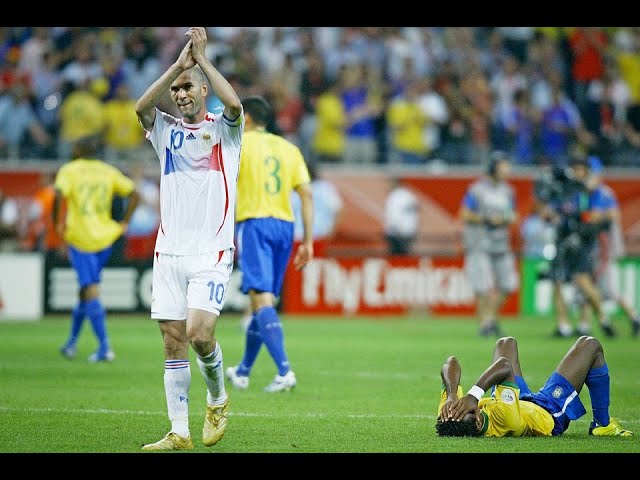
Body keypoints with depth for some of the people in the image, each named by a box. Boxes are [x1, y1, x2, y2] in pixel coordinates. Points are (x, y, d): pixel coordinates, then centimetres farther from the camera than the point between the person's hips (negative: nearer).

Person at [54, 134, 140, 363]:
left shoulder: (68, 170, -3)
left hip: (79, 238, -5)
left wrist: (57, 222, -7)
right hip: (105, 238, 5)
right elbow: (133, 193, 4)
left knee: (91, 290, -7)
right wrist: (124, 223, 9)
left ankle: (104, 347, -14)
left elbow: (59, 195, -20)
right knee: (86, 289, 18)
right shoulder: (108, 171, 9)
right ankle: (72, 342, 26)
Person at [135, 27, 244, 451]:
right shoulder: (166, 131, 12)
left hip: (212, 250, -4)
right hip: (169, 250, 4)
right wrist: (178, 64, -12)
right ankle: (179, 432, 4)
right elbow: (141, 107, -8)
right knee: (173, 341, 0)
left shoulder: (223, 129, 5)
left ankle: (218, 397, 10)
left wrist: (202, 59, -11)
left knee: (199, 331, -18)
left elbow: (234, 104, -18)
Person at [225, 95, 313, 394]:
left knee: (262, 298, -14)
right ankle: (242, 372, 28)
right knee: (262, 300, 16)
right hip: (284, 225, 6)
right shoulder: (288, 148, 14)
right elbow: (306, 193, 8)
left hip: (254, 223, -6)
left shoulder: (240, 144, 1)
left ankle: (284, 371, -29)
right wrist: (308, 241, 9)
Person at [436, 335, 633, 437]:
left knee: (506, 343, 29)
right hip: (550, 414, -6)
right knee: (589, 345, 3)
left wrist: (452, 396, -52)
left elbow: (451, 363, -37)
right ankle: (602, 424, 20)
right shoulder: (502, 419, -50)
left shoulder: (448, 418, -37)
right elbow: (505, 365, -52)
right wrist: (474, 395, -61)